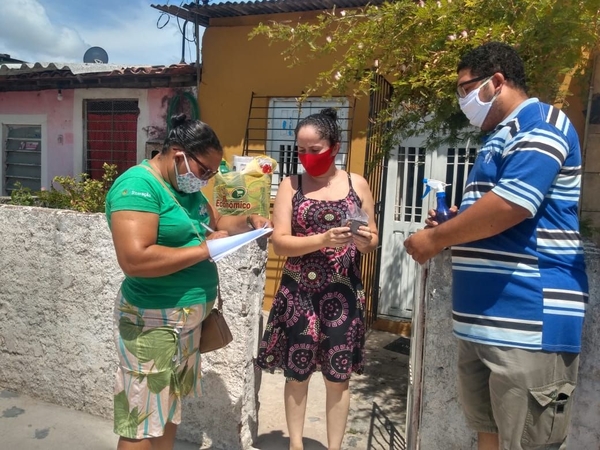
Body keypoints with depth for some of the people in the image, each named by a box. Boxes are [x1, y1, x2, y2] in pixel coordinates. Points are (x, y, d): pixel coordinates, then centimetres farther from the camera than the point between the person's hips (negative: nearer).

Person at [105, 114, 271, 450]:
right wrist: (205, 249, -23)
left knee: (171, 408, 22)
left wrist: (247, 223, 1)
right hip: (154, 322, -9)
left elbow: (216, 221, 21)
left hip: (190, 316, 9)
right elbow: (134, 259, -30)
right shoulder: (138, 185, -20)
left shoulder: (187, 186, 7)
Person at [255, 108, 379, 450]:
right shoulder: (291, 185, 0)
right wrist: (324, 239, -23)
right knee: (297, 373, 10)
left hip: (343, 292, 0)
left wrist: (364, 241, -17)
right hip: (298, 292, 0)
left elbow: (373, 239, 7)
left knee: (338, 376, 8)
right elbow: (280, 242, -9)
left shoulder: (357, 184, 2)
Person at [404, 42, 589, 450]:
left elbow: (509, 205, -24)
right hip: (485, 317, 10)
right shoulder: (502, 136, 22)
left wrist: (436, 238, -11)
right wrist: (452, 224, 11)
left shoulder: (540, 124, -9)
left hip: (528, 322, -10)